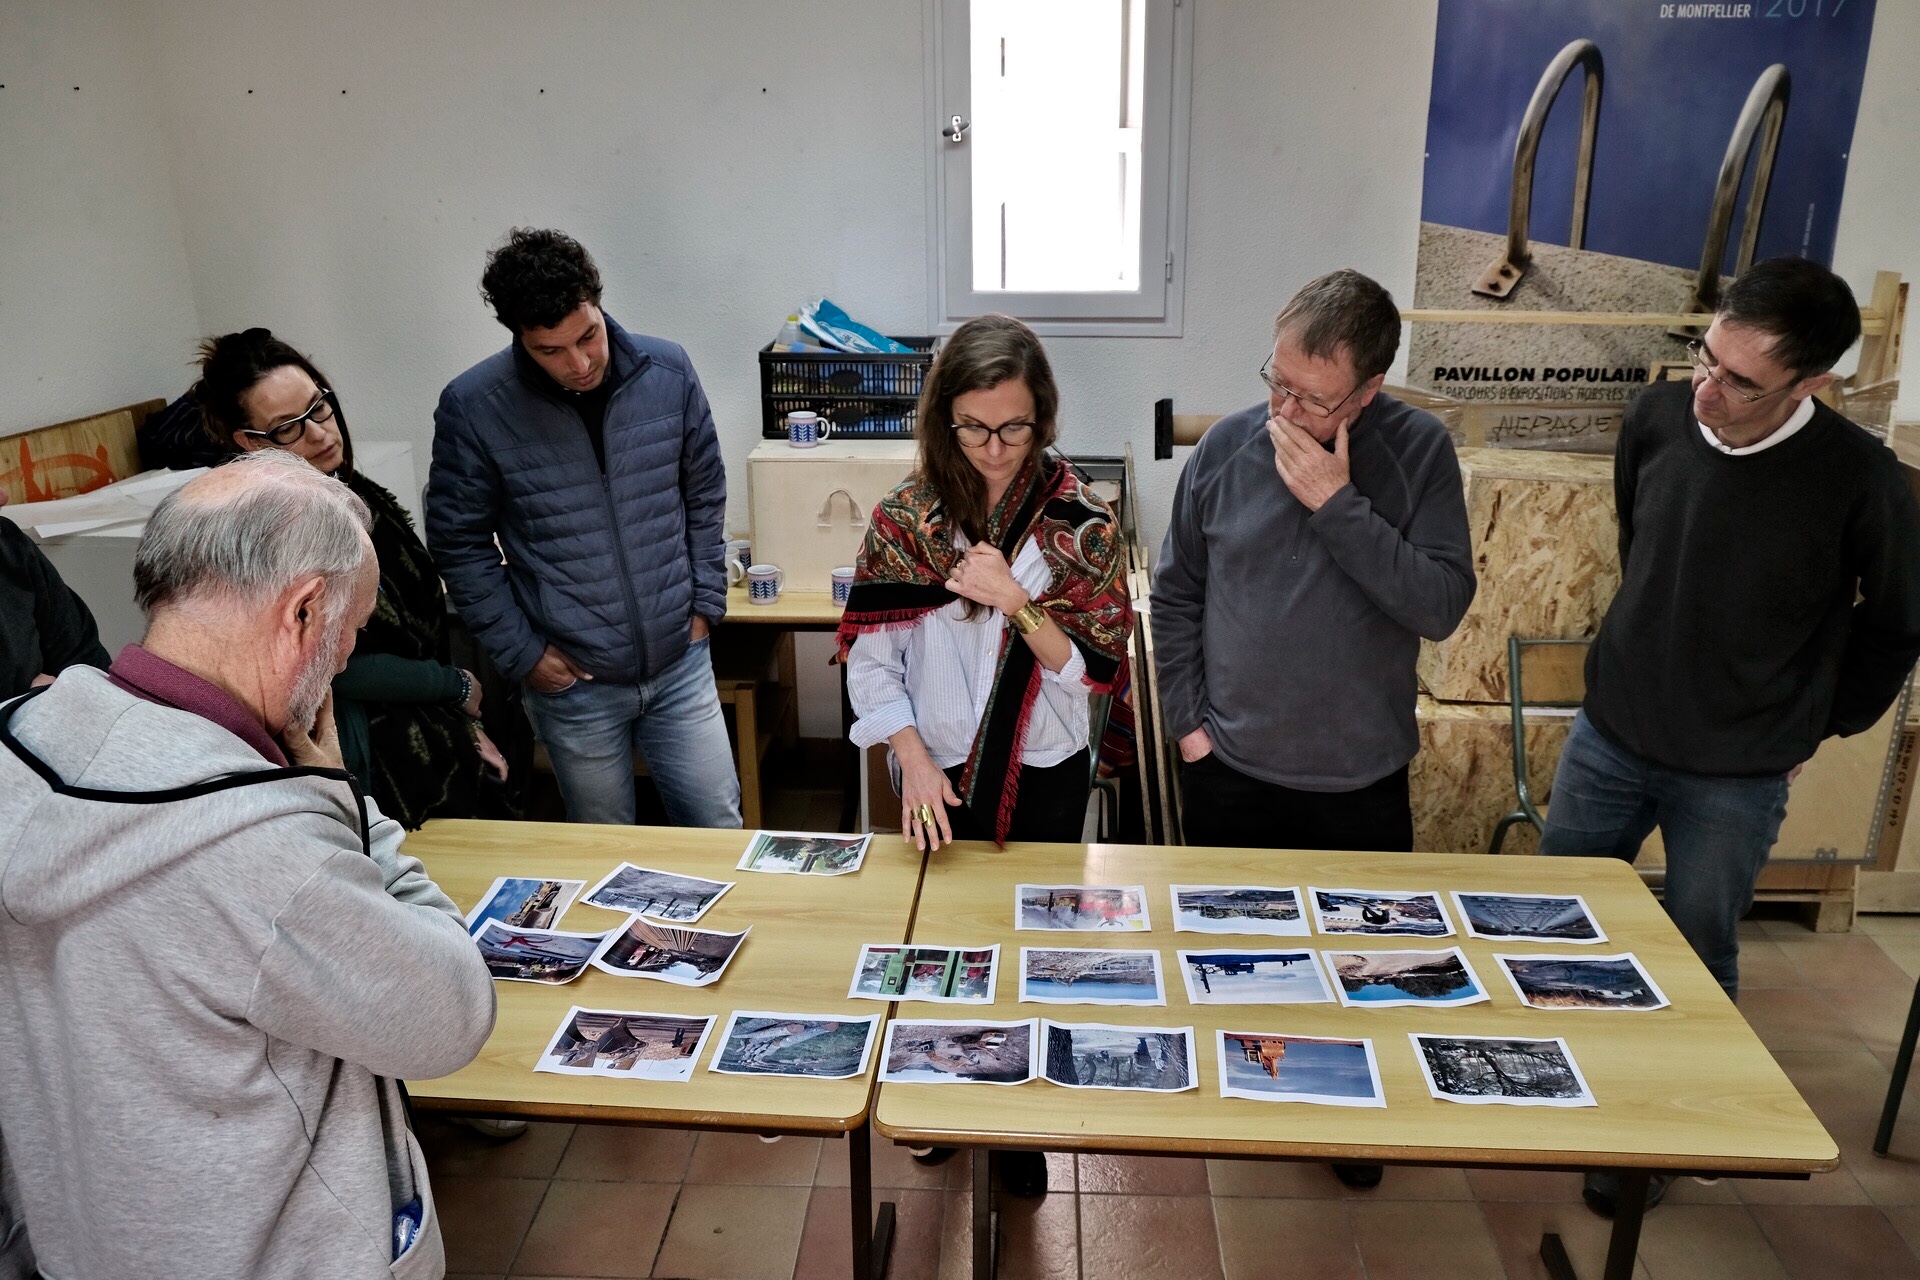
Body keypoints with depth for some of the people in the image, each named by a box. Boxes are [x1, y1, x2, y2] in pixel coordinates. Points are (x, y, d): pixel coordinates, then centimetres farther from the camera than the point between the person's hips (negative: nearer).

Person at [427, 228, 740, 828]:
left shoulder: (668, 372, -5)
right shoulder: (472, 408, -12)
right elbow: (460, 545, -3)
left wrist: (705, 603, 4)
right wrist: (522, 653, -6)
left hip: (681, 664, 2)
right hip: (575, 681, -1)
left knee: (719, 832, 11)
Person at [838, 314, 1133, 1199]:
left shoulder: (1078, 520, -9)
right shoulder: (904, 517, -8)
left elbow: (1100, 669, -9)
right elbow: (870, 657, -6)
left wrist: (1018, 604, -24)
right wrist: (914, 760, -16)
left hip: (1045, 777, 0)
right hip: (939, 777, 1)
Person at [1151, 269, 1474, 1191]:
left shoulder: (1418, 452, -11)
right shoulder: (1227, 447, -7)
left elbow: (1441, 605, -19)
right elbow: (1176, 594, 2)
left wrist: (1338, 505, -25)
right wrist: (1188, 720, -1)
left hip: (1362, 777, -1)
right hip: (1231, 770, 1)